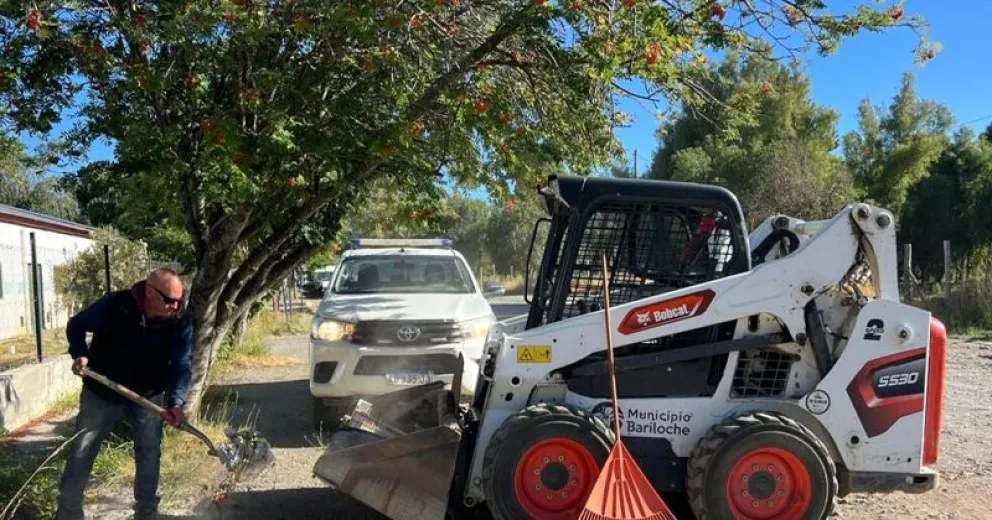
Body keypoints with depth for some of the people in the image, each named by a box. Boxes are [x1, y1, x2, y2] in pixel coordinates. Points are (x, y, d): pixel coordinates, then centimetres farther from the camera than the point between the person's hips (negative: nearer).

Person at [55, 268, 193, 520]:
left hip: (148, 396, 1)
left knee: (149, 454, 10)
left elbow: (181, 366, -22)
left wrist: (175, 401, -37)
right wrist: (80, 353, -24)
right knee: (81, 453, 10)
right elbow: (76, 325, -7)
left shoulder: (181, 322, -21)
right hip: (101, 393, -1)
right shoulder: (114, 305, -25)